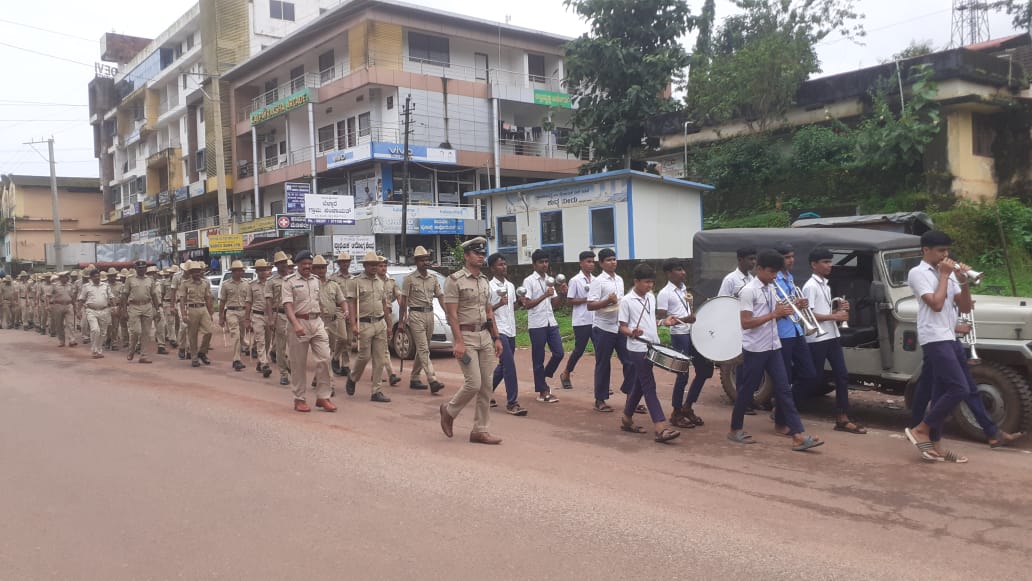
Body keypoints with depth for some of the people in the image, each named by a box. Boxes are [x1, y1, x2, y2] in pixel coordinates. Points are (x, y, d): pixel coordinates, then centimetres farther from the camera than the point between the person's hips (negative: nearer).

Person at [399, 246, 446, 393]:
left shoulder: (433, 278, 10)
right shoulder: (410, 279, -4)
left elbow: (440, 297, 10)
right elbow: (403, 301, -2)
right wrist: (401, 321, -4)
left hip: (430, 314, 6)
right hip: (416, 315, -6)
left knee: (422, 349, 11)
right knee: (423, 349, -11)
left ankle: (414, 379, 21)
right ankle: (432, 381, -19)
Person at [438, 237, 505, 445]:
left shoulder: (485, 281, 14)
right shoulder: (455, 280, -8)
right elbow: (452, 314, -13)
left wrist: (496, 338, 12)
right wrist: (459, 342, -20)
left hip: (485, 336, 7)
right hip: (466, 336, -7)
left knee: (486, 385, 4)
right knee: (473, 383, -10)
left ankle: (480, 430, 12)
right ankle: (449, 410, 17)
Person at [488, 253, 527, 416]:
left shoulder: (510, 286, 13)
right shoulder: (490, 286, -9)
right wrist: (499, 304, -22)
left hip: (511, 330, 8)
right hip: (498, 330, -8)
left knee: (504, 365, 15)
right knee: (509, 365, -14)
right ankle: (512, 402, -10)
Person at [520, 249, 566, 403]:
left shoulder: (550, 280, 13)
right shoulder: (529, 281, -7)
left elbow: (554, 303, 14)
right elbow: (526, 304, -13)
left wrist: (561, 294, -3)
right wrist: (544, 295, -19)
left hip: (551, 322, 6)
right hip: (537, 325, -6)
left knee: (558, 353, 3)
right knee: (539, 358, 2)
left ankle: (542, 381, 22)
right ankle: (542, 392, 9)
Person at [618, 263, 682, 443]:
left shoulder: (651, 297, 11)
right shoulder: (626, 301, -10)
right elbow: (622, 327, -8)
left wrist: (663, 322, 3)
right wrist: (632, 333, -29)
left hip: (652, 347, 7)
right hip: (637, 349, -7)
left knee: (639, 385, 14)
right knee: (649, 387, -9)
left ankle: (627, 419, 28)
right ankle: (662, 428, -12)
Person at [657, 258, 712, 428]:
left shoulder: (684, 289, 14)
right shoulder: (665, 293, -10)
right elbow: (662, 319, -17)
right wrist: (684, 319, -26)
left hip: (692, 334, 8)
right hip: (679, 336, -8)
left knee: (705, 369, 9)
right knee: (683, 374, -5)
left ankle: (687, 407, 21)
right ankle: (676, 414, 10)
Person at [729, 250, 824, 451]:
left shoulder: (771, 289, 10)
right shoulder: (748, 291, -14)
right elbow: (745, 323, -20)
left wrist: (783, 312, -3)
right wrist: (774, 314, -21)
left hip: (773, 347, 7)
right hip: (754, 349, -7)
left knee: (784, 389, 1)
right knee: (746, 390, 5)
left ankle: (798, 435, -1)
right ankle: (735, 430, 22)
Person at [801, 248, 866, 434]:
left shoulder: (826, 286, 15)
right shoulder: (810, 286, -12)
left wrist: (839, 309, 3)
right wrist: (835, 317, -18)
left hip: (832, 336, 8)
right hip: (816, 339, -8)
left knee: (842, 376, 3)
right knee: (816, 379, -2)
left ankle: (842, 419, 7)